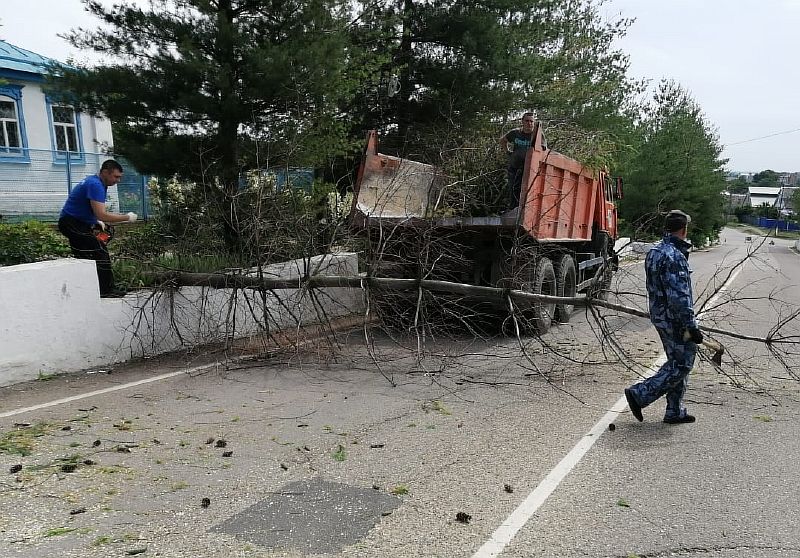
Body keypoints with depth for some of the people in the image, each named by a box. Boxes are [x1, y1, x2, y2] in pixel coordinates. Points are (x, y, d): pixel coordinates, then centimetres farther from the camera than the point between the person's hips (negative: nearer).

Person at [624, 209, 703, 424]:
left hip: (659, 316, 10)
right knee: (680, 365, -1)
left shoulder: (653, 252, 10)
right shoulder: (674, 257, -21)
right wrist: (691, 326, -23)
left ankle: (675, 412, 23)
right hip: (675, 319, -10)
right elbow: (678, 296, -25)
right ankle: (639, 394, -3)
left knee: (677, 363, 17)